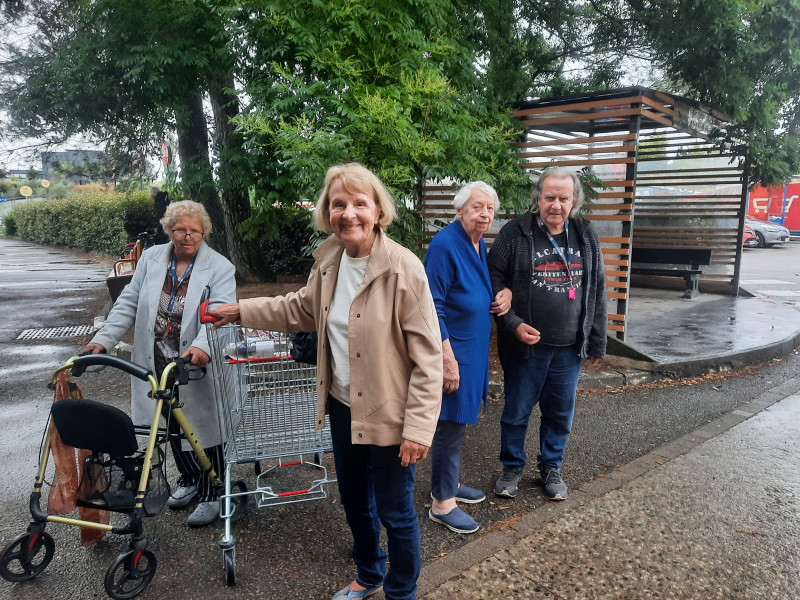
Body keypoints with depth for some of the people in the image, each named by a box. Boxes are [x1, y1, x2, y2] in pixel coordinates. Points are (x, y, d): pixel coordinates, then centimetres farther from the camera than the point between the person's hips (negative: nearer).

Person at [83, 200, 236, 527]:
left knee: (204, 428, 5)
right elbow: (128, 304, 8)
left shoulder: (219, 267, -9)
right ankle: (188, 479, 41)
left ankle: (211, 494, 23)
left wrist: (202, 346, -39)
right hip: (158, 365, 5)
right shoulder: (151, 259, 5)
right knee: (173, 427, 19)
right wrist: (103, 340, -2)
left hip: (198, 368, -5)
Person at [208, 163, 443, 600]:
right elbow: (302, 308, 19)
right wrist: (242, 311, 17)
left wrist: (418, 428, -20)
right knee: (354, 501, 25)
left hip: (387, 415, -6)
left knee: (395, 513, 11)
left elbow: (427, 357, -20)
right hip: (342, 406, 7)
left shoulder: (404, 267, -21)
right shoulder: (328, 260, 0)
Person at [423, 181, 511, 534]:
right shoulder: (445, 245, -18)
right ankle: (442, 503, 15)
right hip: (453, 350, -9)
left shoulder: (479, 244, 8)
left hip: (474, 349, 9)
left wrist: (505, 293, 1)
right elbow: (433, 307, -20)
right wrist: (448, 358, -22)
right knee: (451, 425, 0)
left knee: (459, 422, 19)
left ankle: (448, 483, 36)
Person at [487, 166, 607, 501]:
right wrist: (512, 324, -17)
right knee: (517, 411, 10)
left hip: (569, 347, 3)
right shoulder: (514, 234, -8)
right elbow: (495, 283, -6)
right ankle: (512, 467, 31)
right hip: (525, 344, -3)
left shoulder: (586, 237, 5)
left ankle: (551, 467, 35)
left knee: (561, 412, 14)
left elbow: (597, 292, 9)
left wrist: (597, 341, 9)